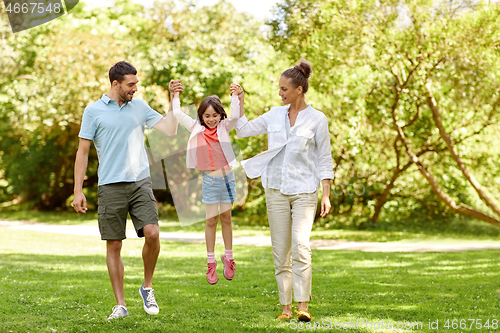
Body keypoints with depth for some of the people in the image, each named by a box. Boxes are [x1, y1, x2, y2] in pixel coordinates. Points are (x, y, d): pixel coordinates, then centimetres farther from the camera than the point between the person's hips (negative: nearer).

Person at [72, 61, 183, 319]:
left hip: (140, 182, 2)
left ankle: (147, 288, 9)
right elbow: (82, 152, 3)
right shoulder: (94, 111, 2)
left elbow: (170, 130, 5)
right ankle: (120, 305, 10)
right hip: (111, 186, -2)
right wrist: (78, 191, -1)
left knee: (152, 233, -15)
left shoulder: (140, 107, 11)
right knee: (114, 245, 1)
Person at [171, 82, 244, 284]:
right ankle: (211, 262, 10)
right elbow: (178, 114, 5)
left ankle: (228, 257, 22)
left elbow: (235, 116, -16)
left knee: (226, 218, 11)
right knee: (211, 220, 3)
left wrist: (237, 96, -19)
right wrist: (175, 95, 9)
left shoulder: (224, 127, 1)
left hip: (227, 177, 0)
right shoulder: (196, 128, 2)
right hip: (209, 180, 0)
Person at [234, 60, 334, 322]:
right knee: (280, 251, 3)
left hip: (304, 192, -4)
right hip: (276, 190, 4)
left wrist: (326, 196, -7)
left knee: (300, 246, -20)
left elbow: (324, 161, -1)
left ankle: (303, 306, -19)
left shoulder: (317, 119, -3)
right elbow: (242, 130, 19)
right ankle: (286, 308, 10)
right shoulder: (275, 115, 9)